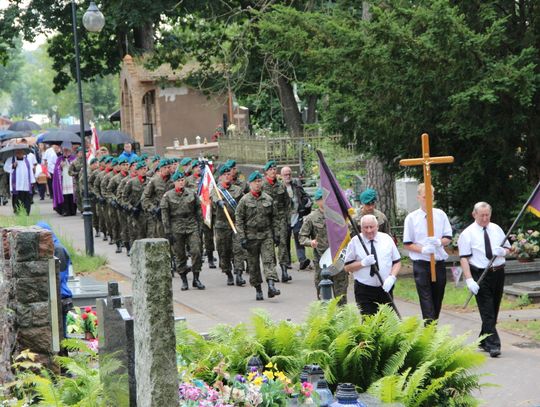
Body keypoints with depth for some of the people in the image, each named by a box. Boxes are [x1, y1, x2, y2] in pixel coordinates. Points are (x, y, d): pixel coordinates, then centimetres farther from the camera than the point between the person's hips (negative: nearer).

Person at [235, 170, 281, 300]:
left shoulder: (268, 199, 7)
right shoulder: (244, 200, -1)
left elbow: (274, 217, 14)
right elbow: (239, 219, -2)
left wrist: (276, 233, 8)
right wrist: (242, 237, -8)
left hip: (266, 235, 1)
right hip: (251, 236, -1)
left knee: (269, 259, -12)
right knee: (253, 263, 5)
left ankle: (271, 286, -22)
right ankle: (258, 290, 15)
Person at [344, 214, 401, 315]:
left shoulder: (387, 239, 6)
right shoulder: (355, 242, 1)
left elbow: (397, 262, 8)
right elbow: (347, 267, 2)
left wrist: (392, 277, -9)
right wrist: (363, 263, -15)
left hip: (385, 288, 2)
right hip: (364, 291, -2)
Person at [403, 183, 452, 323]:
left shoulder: (441, 215, 6)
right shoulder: (411, 218, 0)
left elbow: (448, 238, 7)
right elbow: (407, 244, 0)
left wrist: (440, 242, -16)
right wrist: (422, 249, -18)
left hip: (439, 263, 3)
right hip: (421, 265, -3)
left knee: (437, 300, 9)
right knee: (426, 302, -9)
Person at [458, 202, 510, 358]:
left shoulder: (496, 229, 10)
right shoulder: (468, 234, -5)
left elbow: (508, 248, 18)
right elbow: (464, 258, -11)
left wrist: (503, 251, -8)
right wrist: (469, 280, -21)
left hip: (498, 273, 5)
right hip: (480, 275, -5)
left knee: (494, 310, 13)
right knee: (487, 311, -10)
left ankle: (484, 340, 28)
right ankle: (493, 345, -13)